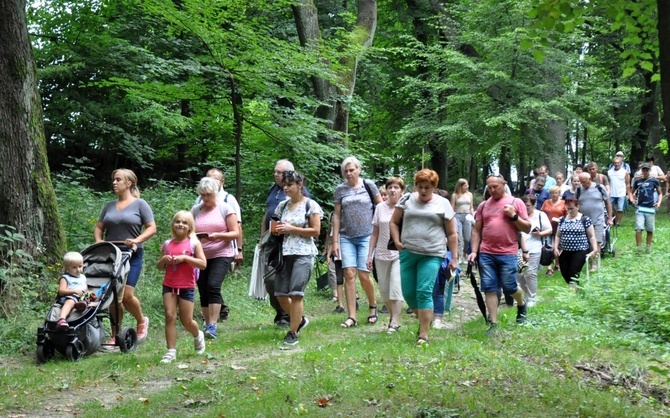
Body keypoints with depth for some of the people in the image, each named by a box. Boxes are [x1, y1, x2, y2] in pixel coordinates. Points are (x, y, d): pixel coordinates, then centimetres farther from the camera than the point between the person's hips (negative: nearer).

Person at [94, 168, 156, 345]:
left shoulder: (140, 204, 1)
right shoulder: (109, 206, 15)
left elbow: (152, 228, -3)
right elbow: (98, 227, 17)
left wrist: (137, 240, -17)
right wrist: (99, 241, -3)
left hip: (131, 255, -5)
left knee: (126, 294, -14)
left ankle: (142, 321, 14)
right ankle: (115, 336, 11)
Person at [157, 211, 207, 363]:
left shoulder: (194, 243, -2)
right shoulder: (167, 244, 7)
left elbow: (203, 264, -11)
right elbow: (159, 267, 15)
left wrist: (185, 258, -18)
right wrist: (164, 259, -7)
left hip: (187, 287, -2)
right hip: (169, 285, 3)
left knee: (187, 321, 2)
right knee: (170, 316, -9)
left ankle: (198, 336, 35)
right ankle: (171, 351, -4)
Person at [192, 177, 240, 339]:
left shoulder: (225, 208, 0)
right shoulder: (195, 210, 9)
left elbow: (236, 233, -3)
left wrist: (217, 235, -18)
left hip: (221, 254, -4)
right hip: (201, 256, 4)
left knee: (213, 286, -19)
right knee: (203, 291, 4)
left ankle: (213, 325, -18)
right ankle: (207, 325, 15)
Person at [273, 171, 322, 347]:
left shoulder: (310, 205, -3)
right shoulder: (282, 206, 14)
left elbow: (316, 231, -7)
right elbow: (277, 227, 23)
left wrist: (292, 229, -13)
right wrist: (278, 230, -2)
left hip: (303, 253, -6)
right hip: (285, 253, 6)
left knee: (296, 293, -11)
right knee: (280, 293, 3)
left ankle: (293, 333, -3)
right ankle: (300, 319, 26)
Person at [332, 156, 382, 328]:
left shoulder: (369, 185, 1)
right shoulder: (340, 189, 7)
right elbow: (336, 215, 9)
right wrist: (335, 241, 5)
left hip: (366, 236, -2)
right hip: (346, 237, 2)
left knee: (363, 274, -7)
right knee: (349, 273, -7)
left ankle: (373, 305, 21)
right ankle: (351, 316, -4)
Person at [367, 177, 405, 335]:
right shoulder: (380, 207, 8)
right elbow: (375, 233, 11)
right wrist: (370, 255, 7)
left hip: (400, 253, -4)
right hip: (382, 254, 4)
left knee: (396, 288, -12)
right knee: (384, 290, 8)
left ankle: (395, 322, -6)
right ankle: (392, 315, 26)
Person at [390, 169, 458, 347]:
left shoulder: (443, 204, 4)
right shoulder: (407, 200, 10)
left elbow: (452, 234, 6)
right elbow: (394, 222, 18)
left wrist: (454, 258, 2)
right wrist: (397, 241, 2)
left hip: (432, 255, -3)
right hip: (408, 253, 3)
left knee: (424, 292, -11)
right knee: (408, 292, 5)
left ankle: (424, 335, -6)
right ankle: (424, 320, 31)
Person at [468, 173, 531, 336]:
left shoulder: (516, 202, 4)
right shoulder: (483, 205, 11)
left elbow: (527, 228, 4)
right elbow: (476, 230, 13)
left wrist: (514, 216, -10)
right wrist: (474, 251, 4)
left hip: (507, 254, -3)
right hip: (485, 254, 3)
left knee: (509, 287, 1)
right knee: (489, 288, 1)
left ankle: (522, 305, 34)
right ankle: (493, 324, 6)